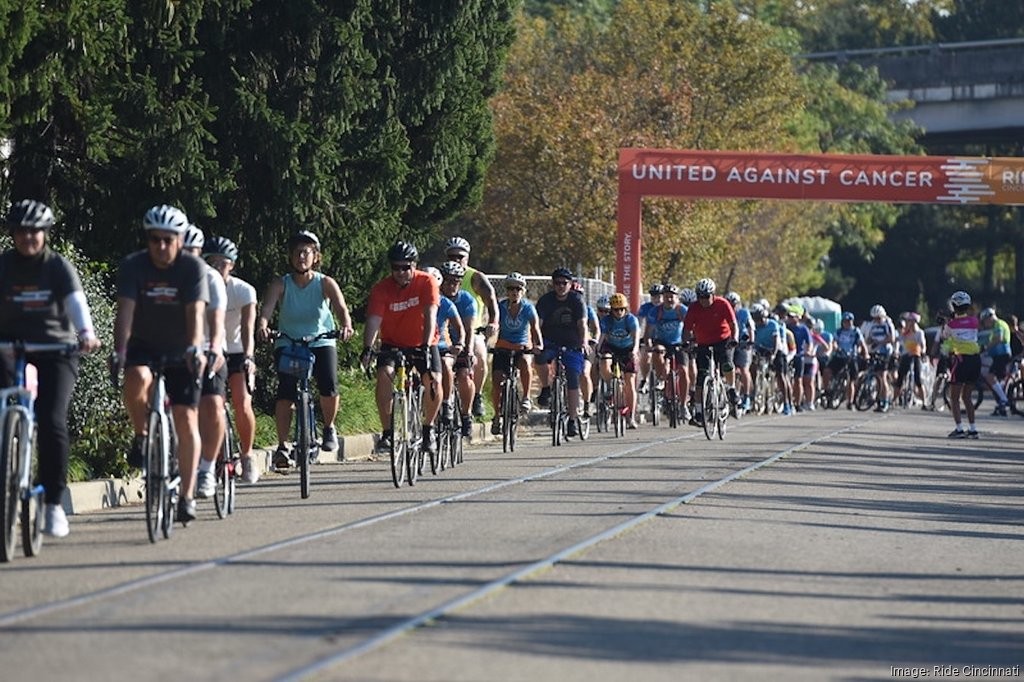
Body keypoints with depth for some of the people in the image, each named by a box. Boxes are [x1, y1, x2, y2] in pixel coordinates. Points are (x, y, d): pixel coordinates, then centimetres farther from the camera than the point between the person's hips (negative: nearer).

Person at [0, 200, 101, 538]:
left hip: (55, 349, -2)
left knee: (52, 422, -15)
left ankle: (54, 503, -7)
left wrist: (86, 333, -40)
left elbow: (76, 301, -21)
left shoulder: (59, 266, -5)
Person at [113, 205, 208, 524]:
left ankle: (187, 496, -1)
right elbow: (125, 310, -23)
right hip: (143, 345, 0)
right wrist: (119, 350, -38)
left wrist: (195, 349, -44)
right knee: (136, 380, -34)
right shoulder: (133, 265, -13)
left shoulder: (193, 267, -15)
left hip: (180, 352, 0)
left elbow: (196, 312, -27)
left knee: (186, 419, -8)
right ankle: (141, 435, -6)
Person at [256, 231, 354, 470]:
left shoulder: (325, 284, -7)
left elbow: (341, 307, -22)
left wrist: (345, 325, -45)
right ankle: (282, 446, -13)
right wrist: (262, 326, -45)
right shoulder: (280, 284, -8)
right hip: (287, 344, 0)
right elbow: (267, 308, -22)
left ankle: (329, 427, 8)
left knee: (329, 387, -22)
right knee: (285, 392, -21)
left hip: (321, 343, 0)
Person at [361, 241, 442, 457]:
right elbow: (374, 320, -24)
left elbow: (430, 315, -26)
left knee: (434, 381, -23)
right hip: (393, 344, 1)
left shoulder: (427, 283, -16)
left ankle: (428, 428, 1)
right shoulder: (381, 289, -15)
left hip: (422, 344, -1)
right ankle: (387, 432, -18)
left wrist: (426, 346, -40)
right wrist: (367, 349, -40)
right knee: (384, 375, -27)